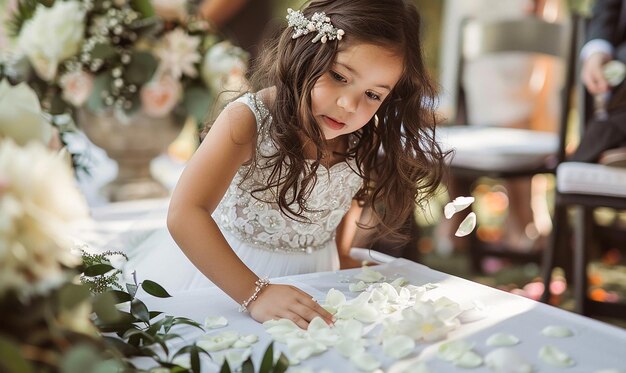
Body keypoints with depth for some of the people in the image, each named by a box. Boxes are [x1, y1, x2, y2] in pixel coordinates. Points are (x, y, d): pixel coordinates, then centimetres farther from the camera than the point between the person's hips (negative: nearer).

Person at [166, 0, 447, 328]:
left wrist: (341, 259, 5)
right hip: (231, 274, -3)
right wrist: (255, 293, -39)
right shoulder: (248, 120, -24)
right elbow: (185, 215, -33)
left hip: (315, 274, 4)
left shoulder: (366, 140, -9)